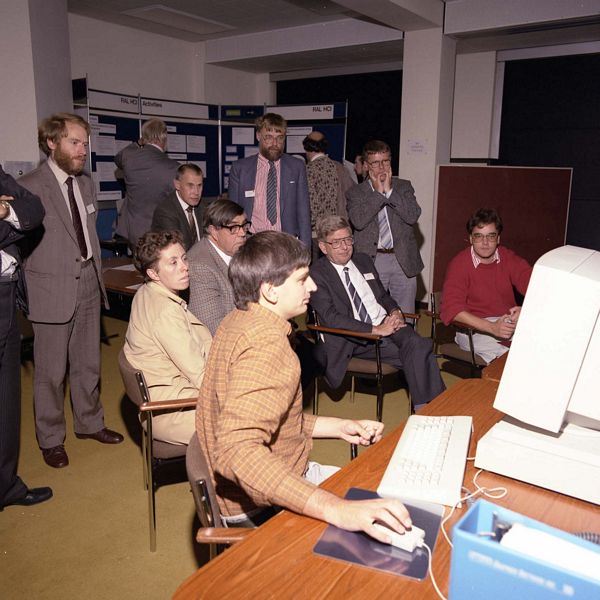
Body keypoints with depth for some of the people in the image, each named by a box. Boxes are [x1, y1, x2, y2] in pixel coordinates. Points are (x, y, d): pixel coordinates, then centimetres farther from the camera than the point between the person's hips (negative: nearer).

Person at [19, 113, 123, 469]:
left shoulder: (86, 184, 10)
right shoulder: (30, 187, -12)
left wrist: (98, 274, 13)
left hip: (89, 285, 6)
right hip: (53, 289, -6)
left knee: (89, 363, 17)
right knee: (52, 371, 7)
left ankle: (89, 422, 36)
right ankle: (51, 439, 25)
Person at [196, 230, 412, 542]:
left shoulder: (238, 322, 2)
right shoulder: (267, 344, -29)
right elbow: (238, 452, -42)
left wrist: (338, 427, 6)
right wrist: (336, 510, -49)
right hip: (257, 506, -9)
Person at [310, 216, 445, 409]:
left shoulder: (363, 260, 18)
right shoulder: (317, 274, -4)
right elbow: (331, 318, -14)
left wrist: (395, 311, 2)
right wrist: (376, 330, -20)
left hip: (387, 325, 6)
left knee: (418, 345, -27)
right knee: (418, 352, -27)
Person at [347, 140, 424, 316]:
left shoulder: (403, 186, 11)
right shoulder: (356, 192, 6)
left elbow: (413, 216, -4)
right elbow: (358, 221, -12)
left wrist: (389, 191, -6)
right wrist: (378, 192, -9)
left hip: (403, 261, 2)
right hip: (372, 261, -2)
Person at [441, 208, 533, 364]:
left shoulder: (508, 258, 4)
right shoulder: (459, 264, -9)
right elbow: (451, 309, -20)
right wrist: (492, 327, -31)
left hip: (510, 322, 5)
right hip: (474, 327, -4)